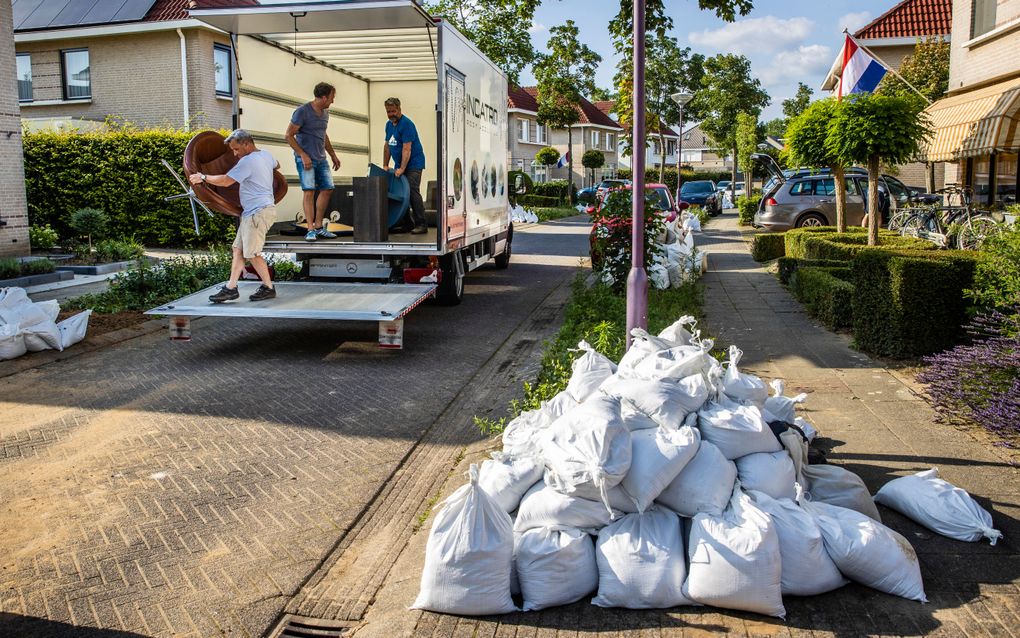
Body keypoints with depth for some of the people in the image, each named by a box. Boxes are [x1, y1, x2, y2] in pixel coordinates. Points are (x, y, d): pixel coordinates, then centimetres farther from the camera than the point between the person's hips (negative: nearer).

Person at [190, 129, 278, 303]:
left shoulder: (248, 161, -15)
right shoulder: (266, 155, 14)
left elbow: (225, 181, -15)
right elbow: (276, 165, 38)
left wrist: (203, 177, -3)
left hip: (259, 212, -10)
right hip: (251, 212, 10)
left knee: (252, 253, -5)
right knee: (238, 249, 8)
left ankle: (268, 288, 6)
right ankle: (231, 288, 8)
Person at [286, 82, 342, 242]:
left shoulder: (325, 112, 12)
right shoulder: (302, 111, -11)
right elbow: (289, 135, -10)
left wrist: (333, 155, 24)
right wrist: (303, 155, -16)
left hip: (321, 158, 8)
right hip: (305, 159, -7)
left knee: (327, 189, 5)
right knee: (309, 191, -11)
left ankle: (319, 226, 15)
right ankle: (310, 230, -8)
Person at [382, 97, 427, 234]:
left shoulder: (406, 124, -15)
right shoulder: (389, 124, 11)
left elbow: (407, 149, -22)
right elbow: (387, 146, 18)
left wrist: (402, 169, -27)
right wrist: (385, 165, 12)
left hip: (413, 164, -8)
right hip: (399, 165, 8)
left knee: (412, 191, -16)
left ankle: (421, 225, -15)